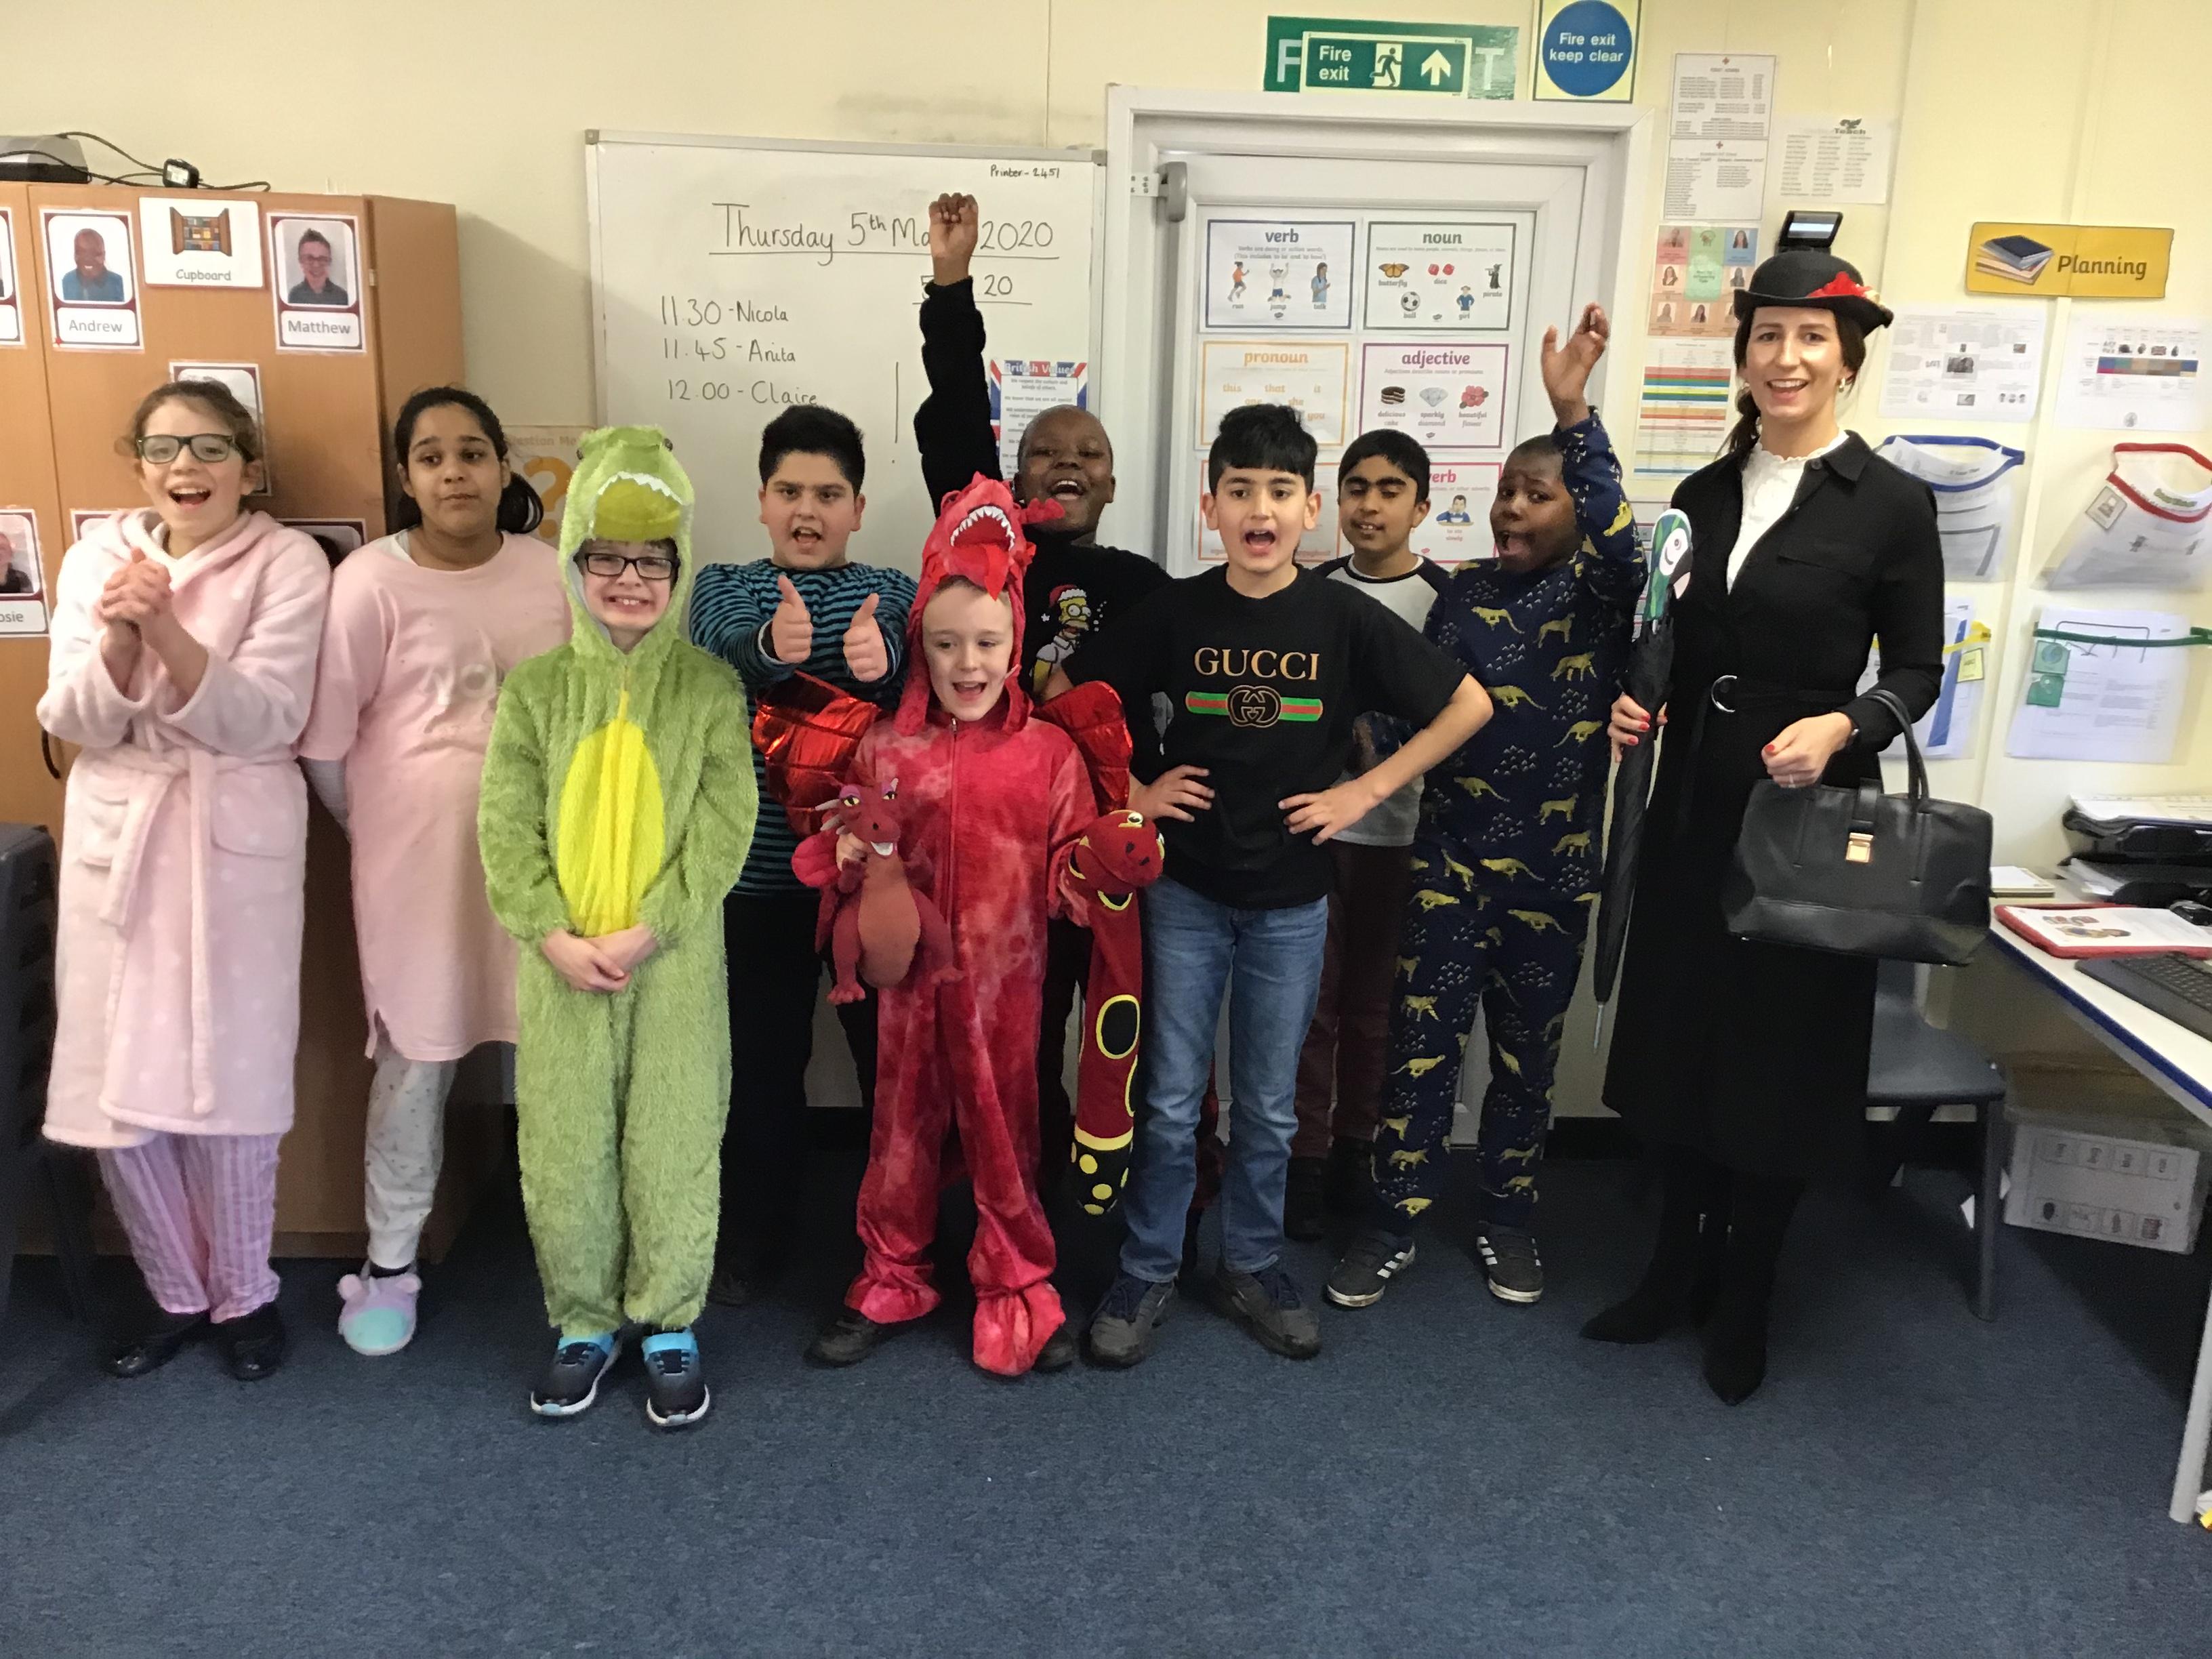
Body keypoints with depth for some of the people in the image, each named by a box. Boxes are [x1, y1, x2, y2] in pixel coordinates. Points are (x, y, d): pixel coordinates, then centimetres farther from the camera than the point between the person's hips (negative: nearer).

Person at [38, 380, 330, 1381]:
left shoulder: (288, 562, -4)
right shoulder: (98, 556, 5)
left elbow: (262, 719, -14)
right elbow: (75, 725, -2)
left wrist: (168, 632, -27)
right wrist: (118, 638, -20)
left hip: (237, 843, -3)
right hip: (116, 840, 3)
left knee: (230, 1081, 1)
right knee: (113, 1087, 4)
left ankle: (244, 1296, 23)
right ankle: (175, 1292, 26)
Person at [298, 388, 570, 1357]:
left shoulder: (552, 572, 0)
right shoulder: (371, 581, -9)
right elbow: (322, 740, -3)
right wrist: (384, 829, 6)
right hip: (419, 859, -2)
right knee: (417, 1059, 7)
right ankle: (389, 1266, 24)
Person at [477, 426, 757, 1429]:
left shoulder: (711, 686, -1)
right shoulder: (534, 688, 4)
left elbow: (724, 828, -6)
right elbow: (505, 825, 0)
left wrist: (645, 934, -14)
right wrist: (554, 937, -12)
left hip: (676, 962, -2)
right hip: (561, 963, 2)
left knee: (674, 1149, 5)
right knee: (563, 1152, 9)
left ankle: (669, 1325, 24)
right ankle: (584, 1324, 28)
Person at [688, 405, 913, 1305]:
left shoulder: (890, 592, 4)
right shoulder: (723, 587, 5)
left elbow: (913, 684, -17)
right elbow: (719, 658, -18)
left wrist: (879, 662, -42)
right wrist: (771, 646, -42)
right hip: (761, 868, 1)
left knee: (891, 1052, 9)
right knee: (763, 1059, 11)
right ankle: (756, 1237, 28)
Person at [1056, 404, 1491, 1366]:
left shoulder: (1344, 618, -6)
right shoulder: (1176, 611, -5)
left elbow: (1469, 706, -1)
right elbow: (1063, 698, 5)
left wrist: (1364, 791, -5)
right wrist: (1129, 791, -3)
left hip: (1291, 900, 1)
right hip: (1186, 892, 0)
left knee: (1269, 1105, 12)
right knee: (1170, 1099, 5)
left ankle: (1251, 1267, 30)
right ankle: (1146, 1274, 22)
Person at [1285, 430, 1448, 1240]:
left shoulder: (1446, 598, -2)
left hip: (1399, 831, -1)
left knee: (1372, 998, 9)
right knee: (1309, 996, 5)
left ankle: (1355, 1148, 25)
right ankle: (1306, 1155, 16)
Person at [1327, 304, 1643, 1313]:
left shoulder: (1598, 595, -5)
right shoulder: (1464, 592, 5)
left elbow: (1619, 543, -28)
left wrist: (1573, 412, -34)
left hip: (1554, 867, -1)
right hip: (1450, 857, 1)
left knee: (1526, 1053, 13)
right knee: (1422, 1042, 3)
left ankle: (1506, 1216, 31)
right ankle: (1395, 1221, 16)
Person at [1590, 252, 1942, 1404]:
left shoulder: (1892, 505, -7)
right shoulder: (1705, 494, 7)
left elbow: (1917, 672, -5)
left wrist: (1841, 727, -23)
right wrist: (1637, 704, -7)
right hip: (1695, 800, 5)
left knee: (1778, 1051, 6)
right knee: (1679, 1038, 12)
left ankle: (1742, 1305, 25)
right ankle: (1674, 1272, 30)